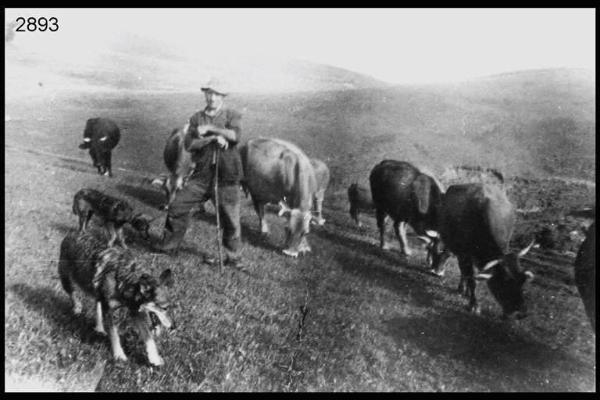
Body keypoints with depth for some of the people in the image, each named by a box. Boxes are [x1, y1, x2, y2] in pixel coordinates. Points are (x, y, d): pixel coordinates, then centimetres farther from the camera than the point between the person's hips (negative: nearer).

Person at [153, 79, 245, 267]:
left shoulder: (232, 116, 3)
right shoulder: (197, 118, 10)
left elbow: (236, 135, -17)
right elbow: (188, 144, -3)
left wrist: (210, 128, -16)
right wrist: (213, 138, -14)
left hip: (226, 175, -2)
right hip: (202, 174, 3)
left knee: (230, 218, 2)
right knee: (178, 206, 1)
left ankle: (233, 257, 19)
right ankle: (169, 245, 20)